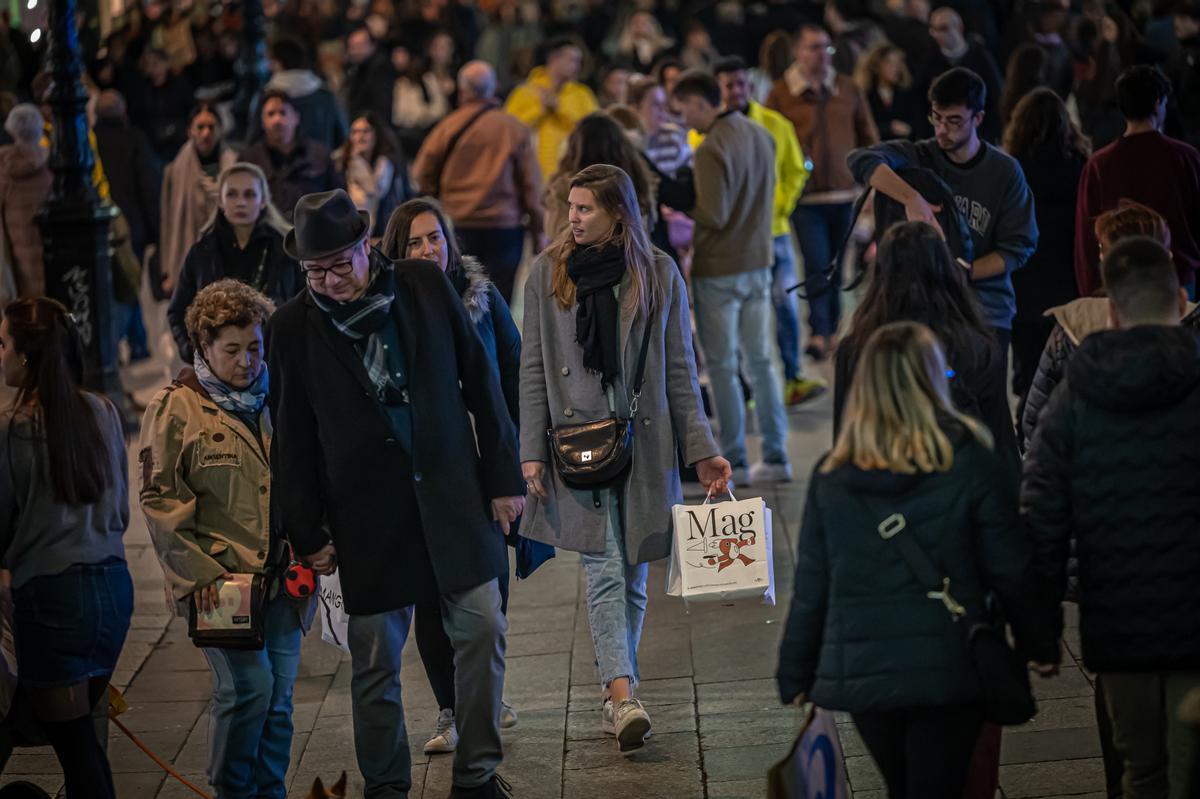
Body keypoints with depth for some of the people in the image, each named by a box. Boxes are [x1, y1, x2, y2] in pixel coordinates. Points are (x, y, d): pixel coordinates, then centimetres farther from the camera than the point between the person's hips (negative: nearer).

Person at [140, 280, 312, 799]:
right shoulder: (175, 408, -2)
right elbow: (160, 499, -6)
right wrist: (198, 573, -13)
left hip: (280, 580, 5)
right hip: (220, 581, -5)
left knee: (279, 694, 6)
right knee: (249, 685, -14)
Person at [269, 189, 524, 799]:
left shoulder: (424, 286, -2)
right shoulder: (294, 326, -4)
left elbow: (479, 382, 4)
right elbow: (293, 440, 2)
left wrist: (504, 477, 3)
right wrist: (307, 533, 2)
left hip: (452, 496, 1)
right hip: (366, 514, -1)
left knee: (482, 630, 1)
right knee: (375, 662, 6)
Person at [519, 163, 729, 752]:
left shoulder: (659, 275, 5)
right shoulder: (549, 272, 4)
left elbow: (680, 370, 7)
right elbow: (533, 368, 4)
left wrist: (702, 450, 1)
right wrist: (532, 451, -3)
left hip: (644, 442, 1)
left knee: (632, 576, 5)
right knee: (605, 571, -12)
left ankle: (614, 694, 16)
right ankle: (622, 695, -19)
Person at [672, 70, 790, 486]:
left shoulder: (712, 149, -20)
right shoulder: (761, 135, 5)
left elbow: (713, 216, -22)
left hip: (718, 270, -7)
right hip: (758, 262, 7)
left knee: (722, 366, 3)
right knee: (760, 361, 13)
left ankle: (734, 462, 7)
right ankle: (775, 456, 15)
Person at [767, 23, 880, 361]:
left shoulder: (847, 89, 7)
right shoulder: (781, 94, 0)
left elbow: (868, 138, 13)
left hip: (844, 194, 3)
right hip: (805, 196, -3)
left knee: (837, 267, 10)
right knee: (817, 266, -11)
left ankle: (832, 329, 24)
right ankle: (819, 332, -8)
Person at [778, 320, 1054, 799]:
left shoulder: (831, 476, 0)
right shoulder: (969, 463, -8)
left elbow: (811, 588, 3)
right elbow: (1011, 571, -4)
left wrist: (795, 678, 11)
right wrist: (1038, 643, 11)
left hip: (859, 670, 3)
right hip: (948, 669, -3)